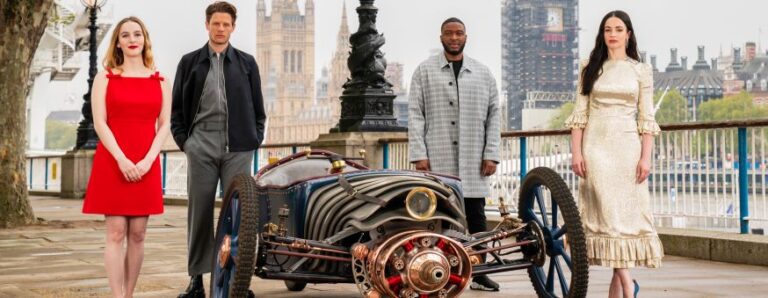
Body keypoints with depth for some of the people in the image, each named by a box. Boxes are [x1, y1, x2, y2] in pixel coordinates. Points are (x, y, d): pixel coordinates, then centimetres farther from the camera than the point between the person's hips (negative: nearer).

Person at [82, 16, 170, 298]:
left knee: (137, 235, 3)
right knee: (116, 234, -5)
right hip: (112, 163, -2)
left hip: (146, 166, 2)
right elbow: (99, 123, -2)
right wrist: (121, 160, -14)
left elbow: (164, 125, 6)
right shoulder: (105, 77, 7)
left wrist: (148, 160, -9)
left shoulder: (159, 81, 12)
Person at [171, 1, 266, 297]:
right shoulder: (190, 62, 9)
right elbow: (177, 106, 10)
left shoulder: (247, 63, 10)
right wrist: (183, 140, 1)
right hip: (201, 147, 0)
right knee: (199, 212, 3)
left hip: (238, 148, 0)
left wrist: (255, 139, 3)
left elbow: (257, 107, 12)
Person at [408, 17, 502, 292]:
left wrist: (491, 155, 1)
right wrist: (419, 155, -6)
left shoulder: (482, 73, 12)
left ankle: (479, 273, 8)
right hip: (436, 160, -2)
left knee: (476, 217, 2)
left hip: (473, 162, 2)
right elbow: (415, 114, 3)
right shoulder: (425, 71, 7)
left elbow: (494, 115, 10)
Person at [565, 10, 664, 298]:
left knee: (627, 212, -1)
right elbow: (580, 114, 6)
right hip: (596, 145, 0)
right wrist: (576, 152, -3)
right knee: (607, 213, -8)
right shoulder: (590, 68, 9)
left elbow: (646, 118, 4)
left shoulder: (641, 70, 8)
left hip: (627, 146, 0)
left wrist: (646, 157, -5)